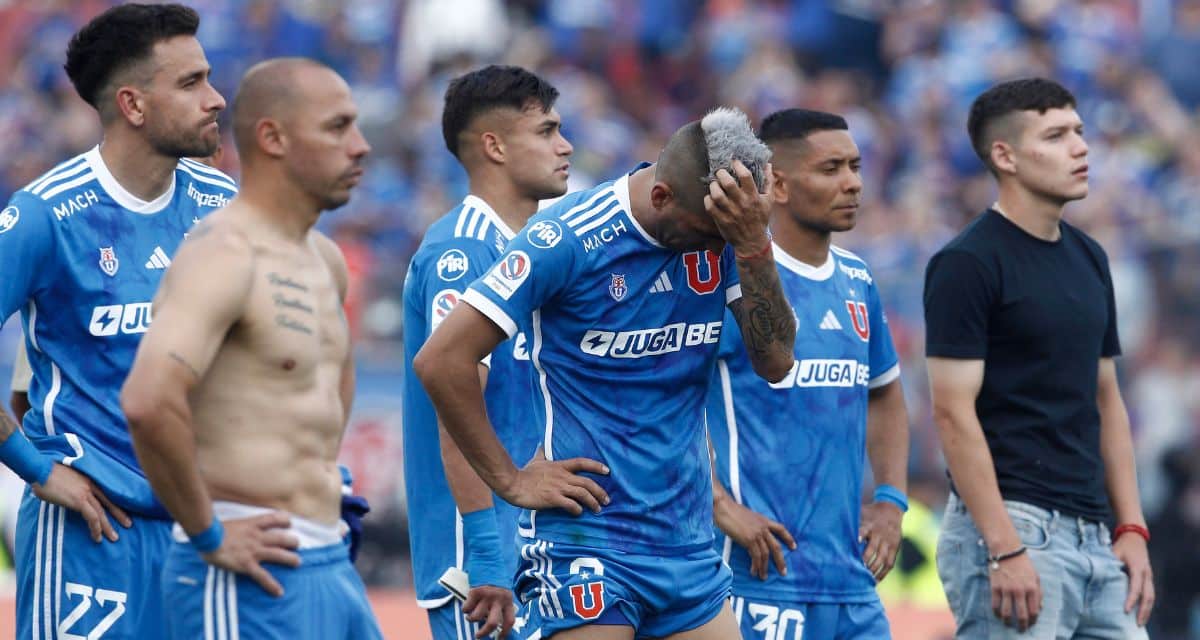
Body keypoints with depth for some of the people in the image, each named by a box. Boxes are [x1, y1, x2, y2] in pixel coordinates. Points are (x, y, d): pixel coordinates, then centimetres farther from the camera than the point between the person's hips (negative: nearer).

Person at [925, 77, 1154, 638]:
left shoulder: (1087, 257, 15)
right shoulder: (967, 264, -10)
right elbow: (953, 412, -15)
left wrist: (1131, 529, 11)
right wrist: (1004, 550, -20)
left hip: (1093, 536, 8)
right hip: (1010, 526, -8)